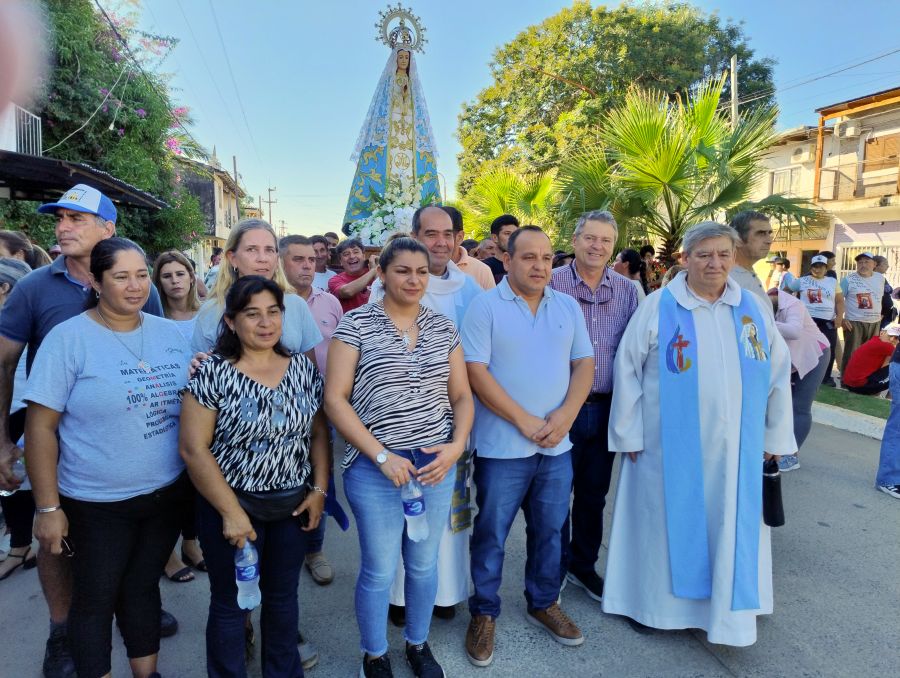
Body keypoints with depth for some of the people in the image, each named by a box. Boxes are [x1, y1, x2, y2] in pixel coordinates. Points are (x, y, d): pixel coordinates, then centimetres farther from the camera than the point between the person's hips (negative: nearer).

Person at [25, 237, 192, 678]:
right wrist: (48, 508, -12)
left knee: (143, 588, 21)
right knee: (95, 599, 13)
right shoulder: (68, 338, -13)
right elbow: (40, 427, -12)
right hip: (97, 504, -4)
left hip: (168, 492, 4)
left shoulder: (169, 332, 1)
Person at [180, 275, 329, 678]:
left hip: (293, 504, 4)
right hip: (233, 506, -3)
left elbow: (318, 433, 6)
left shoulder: (302, 368, 0)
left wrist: (319, 489, -2)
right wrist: (231, 511, -15)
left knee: (283, 595, 20)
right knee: (231, 603, 14)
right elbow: (193, 449, -15)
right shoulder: (213, 373, -13)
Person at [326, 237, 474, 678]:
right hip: (375, 468, -3)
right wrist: (382, 456, -16)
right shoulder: (356, 324, -7)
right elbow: (335, 399, -10)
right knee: (379, 570, 11)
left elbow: (461, 396, 8)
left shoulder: (443, 328, 5)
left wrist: (456, 446, -10)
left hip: (436, 465, 4)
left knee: (424, 564, 18)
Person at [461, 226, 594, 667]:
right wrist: (525, 421, -15)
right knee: (491, 534, 8)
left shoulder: (568, 307, 8)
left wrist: (564, 417, -10)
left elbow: (584, 365, 6)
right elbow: (477, 373, -13)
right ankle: (483, 614, 27)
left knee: (549, 529, 17)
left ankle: (543, 604, 38)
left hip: (557, 445, 4)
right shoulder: (485, 306, -7)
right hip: (502, 446, -4)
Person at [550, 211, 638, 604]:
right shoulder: (552, 284, -7)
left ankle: (583, 566, 35)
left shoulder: (627, 290, 5)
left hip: (607, 407, 4)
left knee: (594, 493, 16)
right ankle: (552, 573, 27)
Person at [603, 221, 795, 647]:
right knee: (670, 522, 8)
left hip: (735, 447, 3)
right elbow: (628, 370, -5)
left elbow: (777, 373, 9)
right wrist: (629, 433, -5)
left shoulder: (754, 308, 5)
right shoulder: (657, 307, -6)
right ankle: (658, 601, 27)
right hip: (671, 445, -3)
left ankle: (728, 610, 31)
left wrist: (775, 436, 8)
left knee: (732, 528, 12)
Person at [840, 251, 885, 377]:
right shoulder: (848, 279, -7)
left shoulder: (880, 278, 8)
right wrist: (841, 318, -14)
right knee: (852, 354, -3)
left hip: (875, 322, 5)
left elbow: (879, 298, 20)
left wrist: (879, 314, 17)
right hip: (854, 322, -5)